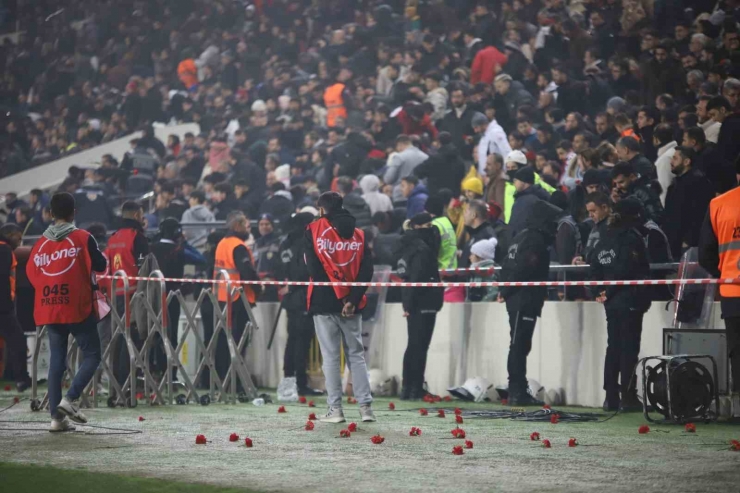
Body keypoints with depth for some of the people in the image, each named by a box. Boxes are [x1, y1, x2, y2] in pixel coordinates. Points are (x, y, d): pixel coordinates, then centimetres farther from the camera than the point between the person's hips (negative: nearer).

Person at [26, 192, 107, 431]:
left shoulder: (41, 243, 6)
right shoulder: (83, 238, -6)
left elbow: (31, 272, 9)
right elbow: (101, 266, -2)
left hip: (50, 309, 5)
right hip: (78, 307, -5)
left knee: (56, 360, 8)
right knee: (92, 355, 5)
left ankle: (56, 416, 3)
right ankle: (69, 398, -14)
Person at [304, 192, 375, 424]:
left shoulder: (313, 231, -1)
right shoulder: (358, 234, 8)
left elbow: (314, 268, -8)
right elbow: (367, 270, -1)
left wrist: (338, 295, -4)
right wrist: (352, 299, -7)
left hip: (324, 302, -3)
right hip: (351, 307, 3)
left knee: (330, 356, 2)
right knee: (356, 354, 9)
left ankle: (335, 409, 0)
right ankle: (366, 407, 3)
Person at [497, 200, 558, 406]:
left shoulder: (522, 236, 16)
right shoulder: (536, 239, -14)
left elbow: (508, 265, 16)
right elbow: (522, 269, -20)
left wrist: (504, 290, 9)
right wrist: (506, 292, -11)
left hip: (515, 298, 9)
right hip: (526, 299, -9)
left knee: (519, 345, 11)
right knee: (519, 345, -8)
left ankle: (517, 391, 13)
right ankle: (517, 391, -7)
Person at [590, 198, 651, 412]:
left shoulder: (605, 239, 11)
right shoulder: (632, 237, -12)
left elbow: (595, 269, 9)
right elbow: (629, 270, -20)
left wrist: (600, 292, 4)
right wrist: (608, 292, -10)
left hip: (611, 301, 7)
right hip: (630, 300, -7)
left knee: (613, 346, 12)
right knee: (629, 348, -4)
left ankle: (611, 397, 12)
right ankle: (628, 397, -5)